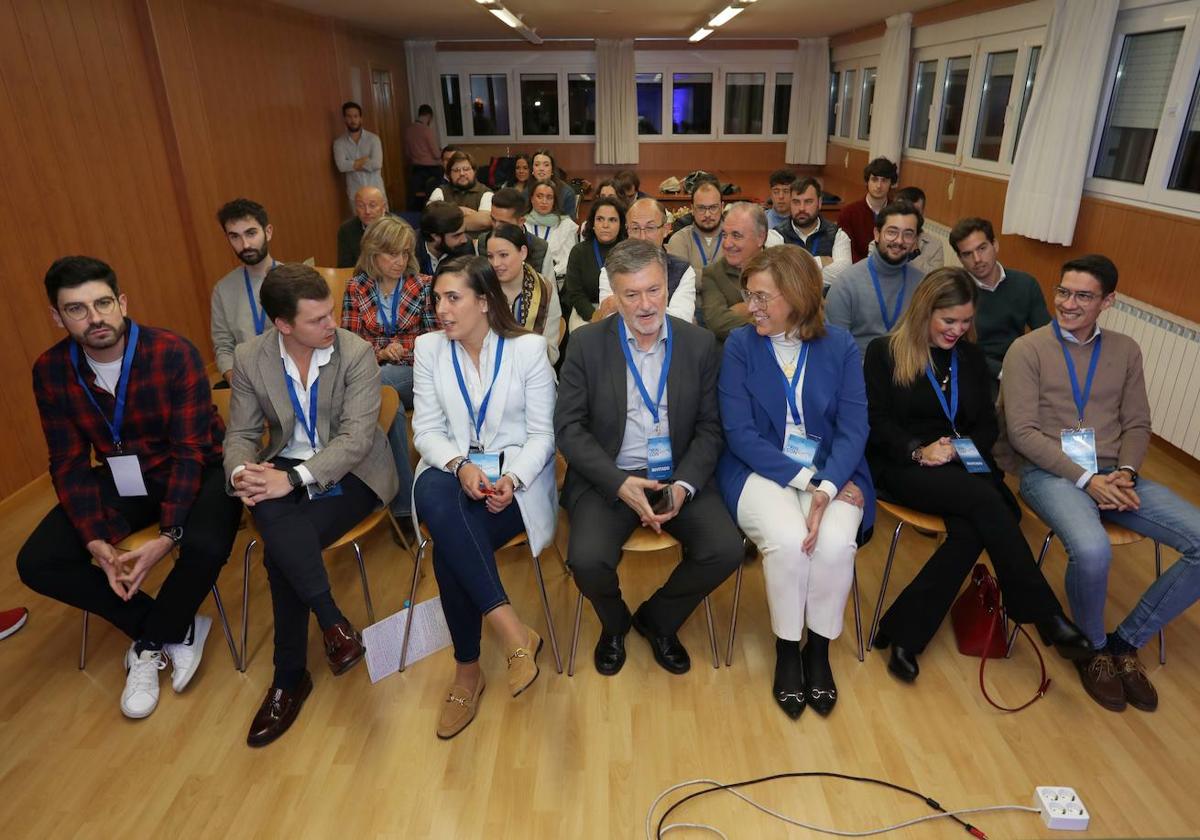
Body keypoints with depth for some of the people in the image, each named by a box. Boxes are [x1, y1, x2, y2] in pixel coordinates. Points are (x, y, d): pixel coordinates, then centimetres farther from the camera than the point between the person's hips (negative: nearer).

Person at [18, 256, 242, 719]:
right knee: (36, 563, -12)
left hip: (194, 471, -4)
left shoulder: (173, 353, -22)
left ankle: (150, 644, -1)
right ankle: (175, 631, -1)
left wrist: (167, 535, -30)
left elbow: (190, 450, -22)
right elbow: (69, 464, -4)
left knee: (204, 546, -34)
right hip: (121, 480, 5)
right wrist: (96, 542, -18)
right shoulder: (51, 371, -8)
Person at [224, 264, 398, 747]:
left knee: (280, 548, -25)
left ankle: (290, 677, -6)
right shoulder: (250, 359, -3)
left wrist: (294, 479, -30)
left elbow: (356, 437, -19)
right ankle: (332, 620, -18)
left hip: (350, 471, -3)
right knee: (273, 516, -32)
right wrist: (240, 472, -20)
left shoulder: (356, 353, -14)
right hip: (283, 466, 4)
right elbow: (241, 433, 4)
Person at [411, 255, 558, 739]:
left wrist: (512, 479, -21)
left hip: (515, 476, -2)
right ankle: (512, 631, -28)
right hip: (450, 471, 3)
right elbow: (427, 429, 3)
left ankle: (467, 670, -9)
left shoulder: (529, 348, -2)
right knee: (439, 505, -35)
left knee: (450, 547, -30)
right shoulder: (428, 348, 6)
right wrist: (460, 465, -17)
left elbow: (541, 434, -3)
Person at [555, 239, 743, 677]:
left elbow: (710, 427, 2)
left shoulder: (700, 344, 2)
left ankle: (656, 620, 13)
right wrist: (620, 484, -19)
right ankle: (614, 624, 14)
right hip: (608, 477, -1)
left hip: (678, 476, 2)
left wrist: (684, 485, -15)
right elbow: (569, 427, -5)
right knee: (588, 560, -26)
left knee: (726, 551, -19)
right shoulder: (586, 344, -2)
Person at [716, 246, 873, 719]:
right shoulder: (740, 344, -4)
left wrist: (826, 487, -22)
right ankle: (786, 650, -2)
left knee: (836, 543, -27)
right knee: (787, 541, -29)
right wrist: (804, 478, -18)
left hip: (831, 471, 2)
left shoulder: (840, 347, 1)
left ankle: (819, 649, 1)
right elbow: (740, 434, -9)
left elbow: (853, 428, -5)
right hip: (759, 470, -1)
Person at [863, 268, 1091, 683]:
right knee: (986, 500, -31)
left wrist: (964, 447, -6)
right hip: (902, 467, -4)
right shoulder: (884, 352, 3)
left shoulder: (971, 357, 18)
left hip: (961, 468, 4)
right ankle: (1046, 617, -20)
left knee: (973, 529, -30)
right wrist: (918, 451, -18)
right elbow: (875, 423, -3)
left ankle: (904, 634, -22)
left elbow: (987, 425, 16)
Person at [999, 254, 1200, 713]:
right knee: (1092, 552, -34)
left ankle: (1125, 641, 3)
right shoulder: (1027, 349, -2)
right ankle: (1093, 647, -1)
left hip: (1113, 475, 6)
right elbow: (1022, 432, -9)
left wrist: (1125, 473, -8)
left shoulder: (1125, 350, 14)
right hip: (1051, 472, -5)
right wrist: (1085, 478, -17)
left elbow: (1137, 425, 13)